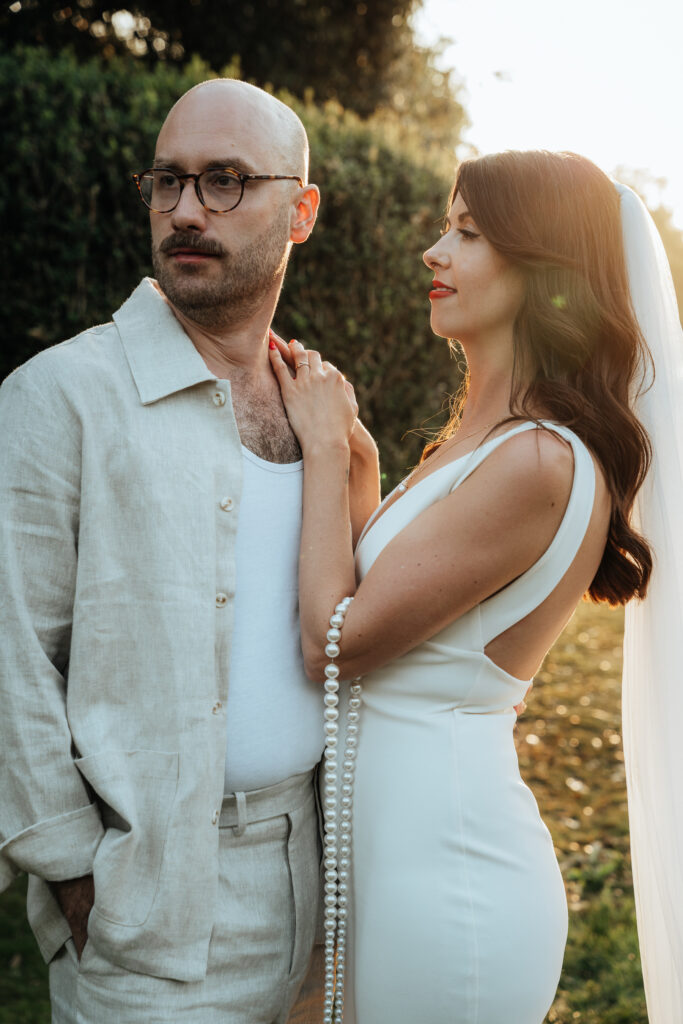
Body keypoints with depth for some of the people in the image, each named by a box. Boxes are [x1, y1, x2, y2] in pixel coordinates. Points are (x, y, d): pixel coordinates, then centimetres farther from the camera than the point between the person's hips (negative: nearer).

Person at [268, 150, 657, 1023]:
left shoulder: (539, 462, -22)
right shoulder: (488, 436, 8)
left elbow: (333, 641, -19)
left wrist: (326, 446, -9)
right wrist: (330, 436, 6)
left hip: (446, 872, -9)